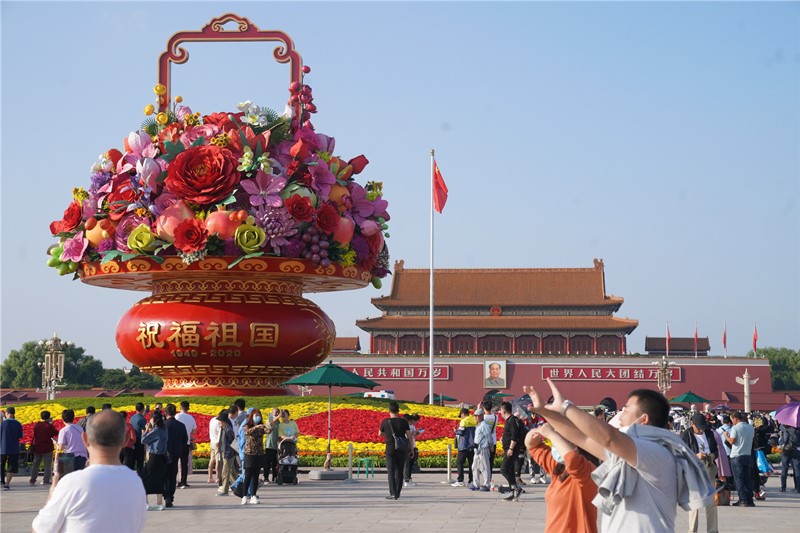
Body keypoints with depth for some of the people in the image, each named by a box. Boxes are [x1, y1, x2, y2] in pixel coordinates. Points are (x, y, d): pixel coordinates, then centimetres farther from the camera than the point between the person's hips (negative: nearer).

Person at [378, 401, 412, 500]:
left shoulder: (385, 422, -5)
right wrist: (411, 449, 5)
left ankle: (393, 493, -13)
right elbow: (409, 436, -3)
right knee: (399, 471, 13)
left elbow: (380, 434, 10)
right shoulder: (403, 421, -2)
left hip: (390, 450, -2)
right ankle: (398, 492, 18)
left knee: (391, 471, -2)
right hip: (402, 450, 2)